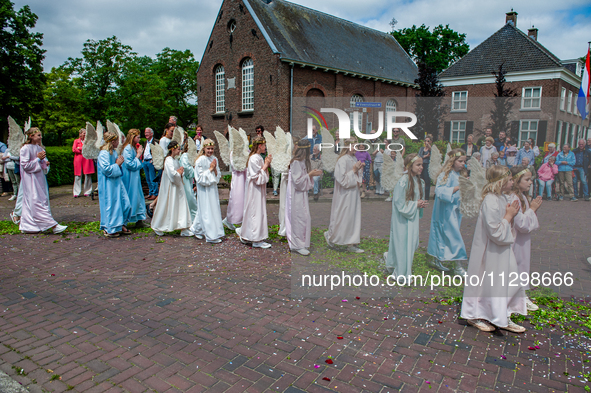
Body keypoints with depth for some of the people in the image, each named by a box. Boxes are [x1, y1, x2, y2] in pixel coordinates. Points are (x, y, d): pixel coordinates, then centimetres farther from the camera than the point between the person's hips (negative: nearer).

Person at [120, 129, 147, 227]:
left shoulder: (133, 148, 13)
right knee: (132, 198, -3)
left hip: (134, 177, 10)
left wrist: (138, 155, 6)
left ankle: (139, 221, 18)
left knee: (138, 198, 11)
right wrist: (138, 155, -14)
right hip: (129, 178, -10)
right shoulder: (127, 148, -16)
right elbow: (130, 164, -20)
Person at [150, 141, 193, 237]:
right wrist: (179, 172, -7)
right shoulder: (168, 160, -17)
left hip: (177, 186, 9)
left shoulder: (175, 159, 12)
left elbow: (180, 170, 20)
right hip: (170, 187, -9)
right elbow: (172, 174, -26)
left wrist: (180, 171, -3)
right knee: (168, 207, 0)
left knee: (182, 206, 6)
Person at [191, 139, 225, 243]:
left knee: (214, 208, 11)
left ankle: (197, 229, 30)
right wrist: (210, 169, -15)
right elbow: (200, 178, -15)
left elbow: (218, 175, 10)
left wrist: (215, 169, -9)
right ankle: (211, 236, 4)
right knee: (206, 211, -3)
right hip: (204, 190, -7)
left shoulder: (214, 159, 7)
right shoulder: (200, 160, -12)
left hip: (213, 188, 7)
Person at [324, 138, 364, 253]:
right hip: (345, 195, -8)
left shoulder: (354, 159, 10)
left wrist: (360, 168, 0)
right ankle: (330, 235, 26)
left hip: (354, 193, 8)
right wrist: (354, 170, -18)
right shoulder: (342, 160, -16)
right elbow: (342, 179, -21)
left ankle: (351, 244, 16)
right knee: (343, 218, 1)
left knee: (354, 217, 9)